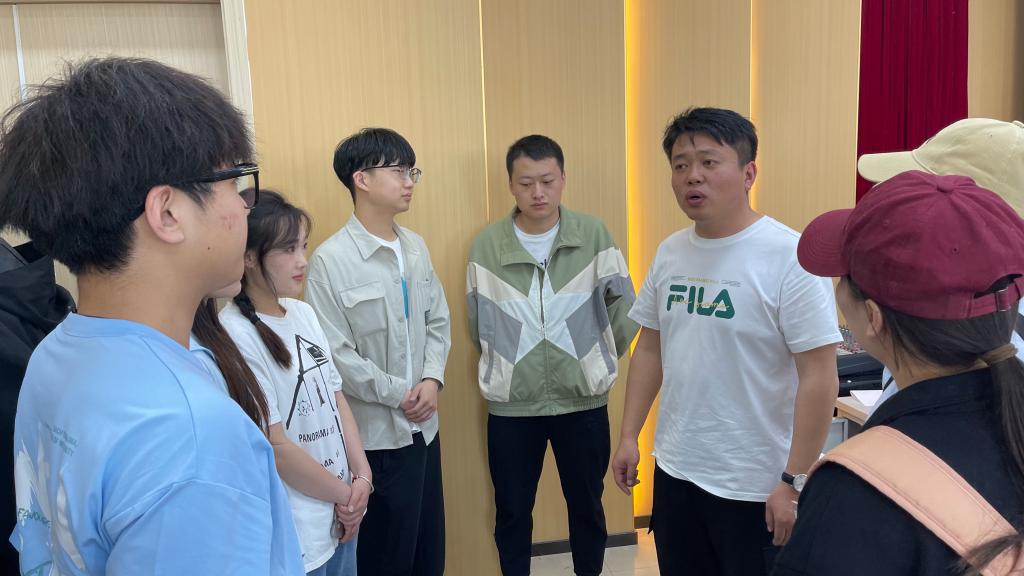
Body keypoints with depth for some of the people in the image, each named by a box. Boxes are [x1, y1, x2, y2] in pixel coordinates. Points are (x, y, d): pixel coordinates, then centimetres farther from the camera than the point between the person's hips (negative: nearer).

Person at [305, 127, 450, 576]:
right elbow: (334, 353, -17)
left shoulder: (415, 247, 5)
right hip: (375, 432, -6)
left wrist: (432, 379, -7)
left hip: (424, 423, 6)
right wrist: (398, 393, -12)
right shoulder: (331, 260, -16)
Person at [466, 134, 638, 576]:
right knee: (512, 511, 14)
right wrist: (507, 368, 10)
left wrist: (595, 361, 5)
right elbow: (479, 324, 4)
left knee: (586, 506, 17)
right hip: (511, 405, 0)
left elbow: (624, 309, 0)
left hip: (583, 400, 0)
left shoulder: (593, 234, -7)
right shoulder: (486, 245, -6)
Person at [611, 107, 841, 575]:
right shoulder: (669, 252, 3)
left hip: (756, 487, -5)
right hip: (674, 472, 6)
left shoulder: (789, 257, -16)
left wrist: (795, 482, -16)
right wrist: (629, 436, 9)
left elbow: (819, 378, -16)